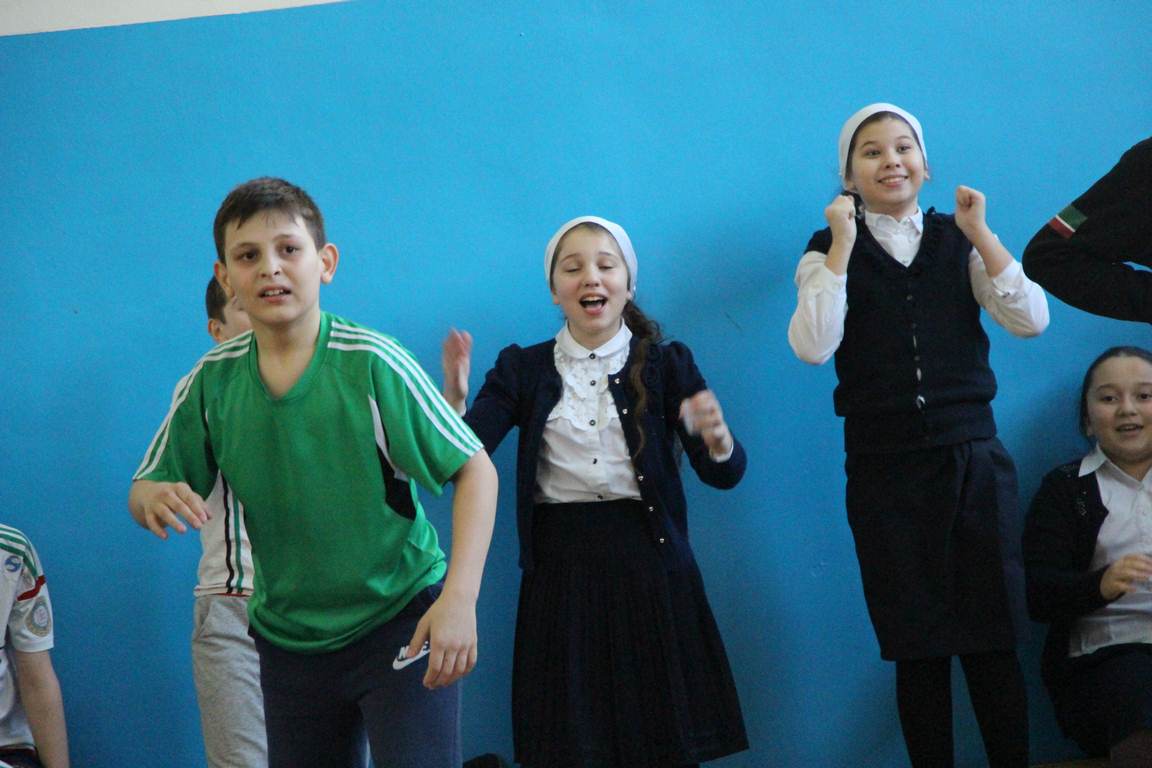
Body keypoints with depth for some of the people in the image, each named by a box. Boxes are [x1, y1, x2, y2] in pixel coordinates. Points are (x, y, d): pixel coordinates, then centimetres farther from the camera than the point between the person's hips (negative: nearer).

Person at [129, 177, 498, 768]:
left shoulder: (372, 364, -17)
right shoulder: (210, 383, -5)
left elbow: (475, 469, -14)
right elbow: (145, 489, 4)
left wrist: (460, 597, -23)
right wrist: (154, 498, -21)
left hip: (400, 618, -4)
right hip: (288, 640, 4)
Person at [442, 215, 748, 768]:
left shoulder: (666, 364, 4)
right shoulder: (524, 369, 6)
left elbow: (724, 474, -4)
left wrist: (716, 438, -26)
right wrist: (454, 397, -22)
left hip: (648, 565, 0)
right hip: (560, 571, 0)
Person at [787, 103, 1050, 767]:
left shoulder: (959, 240, 8)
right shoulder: (830, 250, 4)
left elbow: (1031, 320, -3)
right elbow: (813, 346, -13)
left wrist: (981, 234, -9)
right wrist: (843, 245, -14)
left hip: (973, 458, 1)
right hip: (885, 470, -1)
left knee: (995, 644, -1)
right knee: (919, 649, 3)